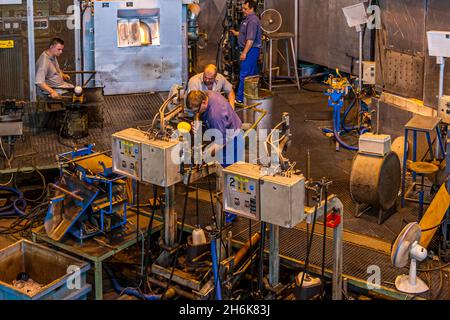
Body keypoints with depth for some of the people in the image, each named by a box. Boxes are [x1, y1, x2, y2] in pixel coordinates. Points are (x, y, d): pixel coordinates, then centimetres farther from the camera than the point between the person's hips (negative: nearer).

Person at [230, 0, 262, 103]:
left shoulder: (252, 20, -18)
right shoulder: (249, 19, 16)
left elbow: (250, 39, -24)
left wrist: (244, 53, -26)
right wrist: (236, 33, 23)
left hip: (251, 50, -11)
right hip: (251, 50, 11)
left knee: (244, 74, -9)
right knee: (252, 74, 15)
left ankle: (240, 98, -8)